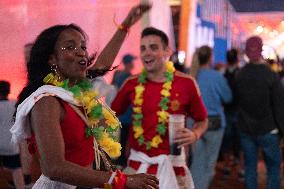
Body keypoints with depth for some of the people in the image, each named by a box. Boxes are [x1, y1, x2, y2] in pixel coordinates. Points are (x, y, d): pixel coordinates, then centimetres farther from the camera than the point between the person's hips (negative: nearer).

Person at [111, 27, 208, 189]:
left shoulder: (186, 83, -7)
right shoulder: (132, 84, -1)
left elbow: (202, 120, 5)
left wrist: (194, 135, -14)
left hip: (171, 163, -2)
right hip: (138, 162, 2)